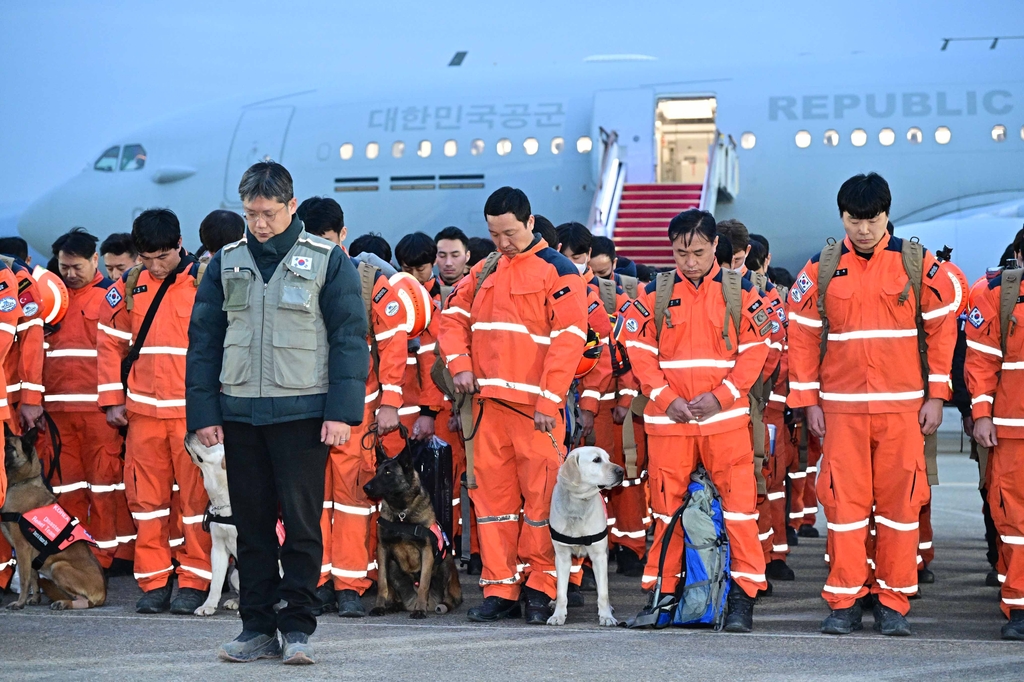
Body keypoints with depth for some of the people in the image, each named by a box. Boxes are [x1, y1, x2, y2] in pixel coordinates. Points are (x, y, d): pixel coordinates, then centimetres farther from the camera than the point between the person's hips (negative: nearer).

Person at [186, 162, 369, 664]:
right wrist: (203, 412, 3)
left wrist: (342, 411, -11)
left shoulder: (327, 260, 0)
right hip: (239, 412, 3)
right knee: (251, 523, 7)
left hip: (302, 411, -3)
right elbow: (203, 339, 11)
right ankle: (257, 627, 13)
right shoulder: (226, 262, 10)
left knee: (301, 522, -3)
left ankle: (297, 627, 4)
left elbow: (350, 338, -2)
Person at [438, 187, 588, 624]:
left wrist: (548, 402, -15)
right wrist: (459, 365, 3)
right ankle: (499, 589, 10)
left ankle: (540, 589, 5)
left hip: (535, 405, -6)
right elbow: (454, 317, 22)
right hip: (489, 401, 6)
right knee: (491, 491, 6)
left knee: (541, 494, -3)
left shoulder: (557, 271, -3)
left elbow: (568, 339, -10)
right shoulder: (484, 272, 15)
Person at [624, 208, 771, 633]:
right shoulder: (655, 293, 5)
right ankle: (661, 591, 16)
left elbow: (755, 349, 0)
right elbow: (640, 351, 3)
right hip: (668, 419, 1)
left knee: (738, 502, -5)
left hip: (725, 418, -1)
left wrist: (720, 395, -11)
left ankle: (744, 594, 1)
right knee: (666, 506, 7)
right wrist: (666, 398, -9)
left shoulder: (739, 291, 2)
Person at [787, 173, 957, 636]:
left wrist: (936, 395, -1)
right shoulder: (821, 268, 4)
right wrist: (809, 402, 2)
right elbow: (802, 335, 6)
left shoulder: (918, 263, 1)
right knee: (844, 501, 0)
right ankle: (844, 602, 7)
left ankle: (893, 602, 11)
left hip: (903, 406, 0)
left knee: (900, 500, 2)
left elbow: (941, 328, 4)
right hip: (842, 407, 0)